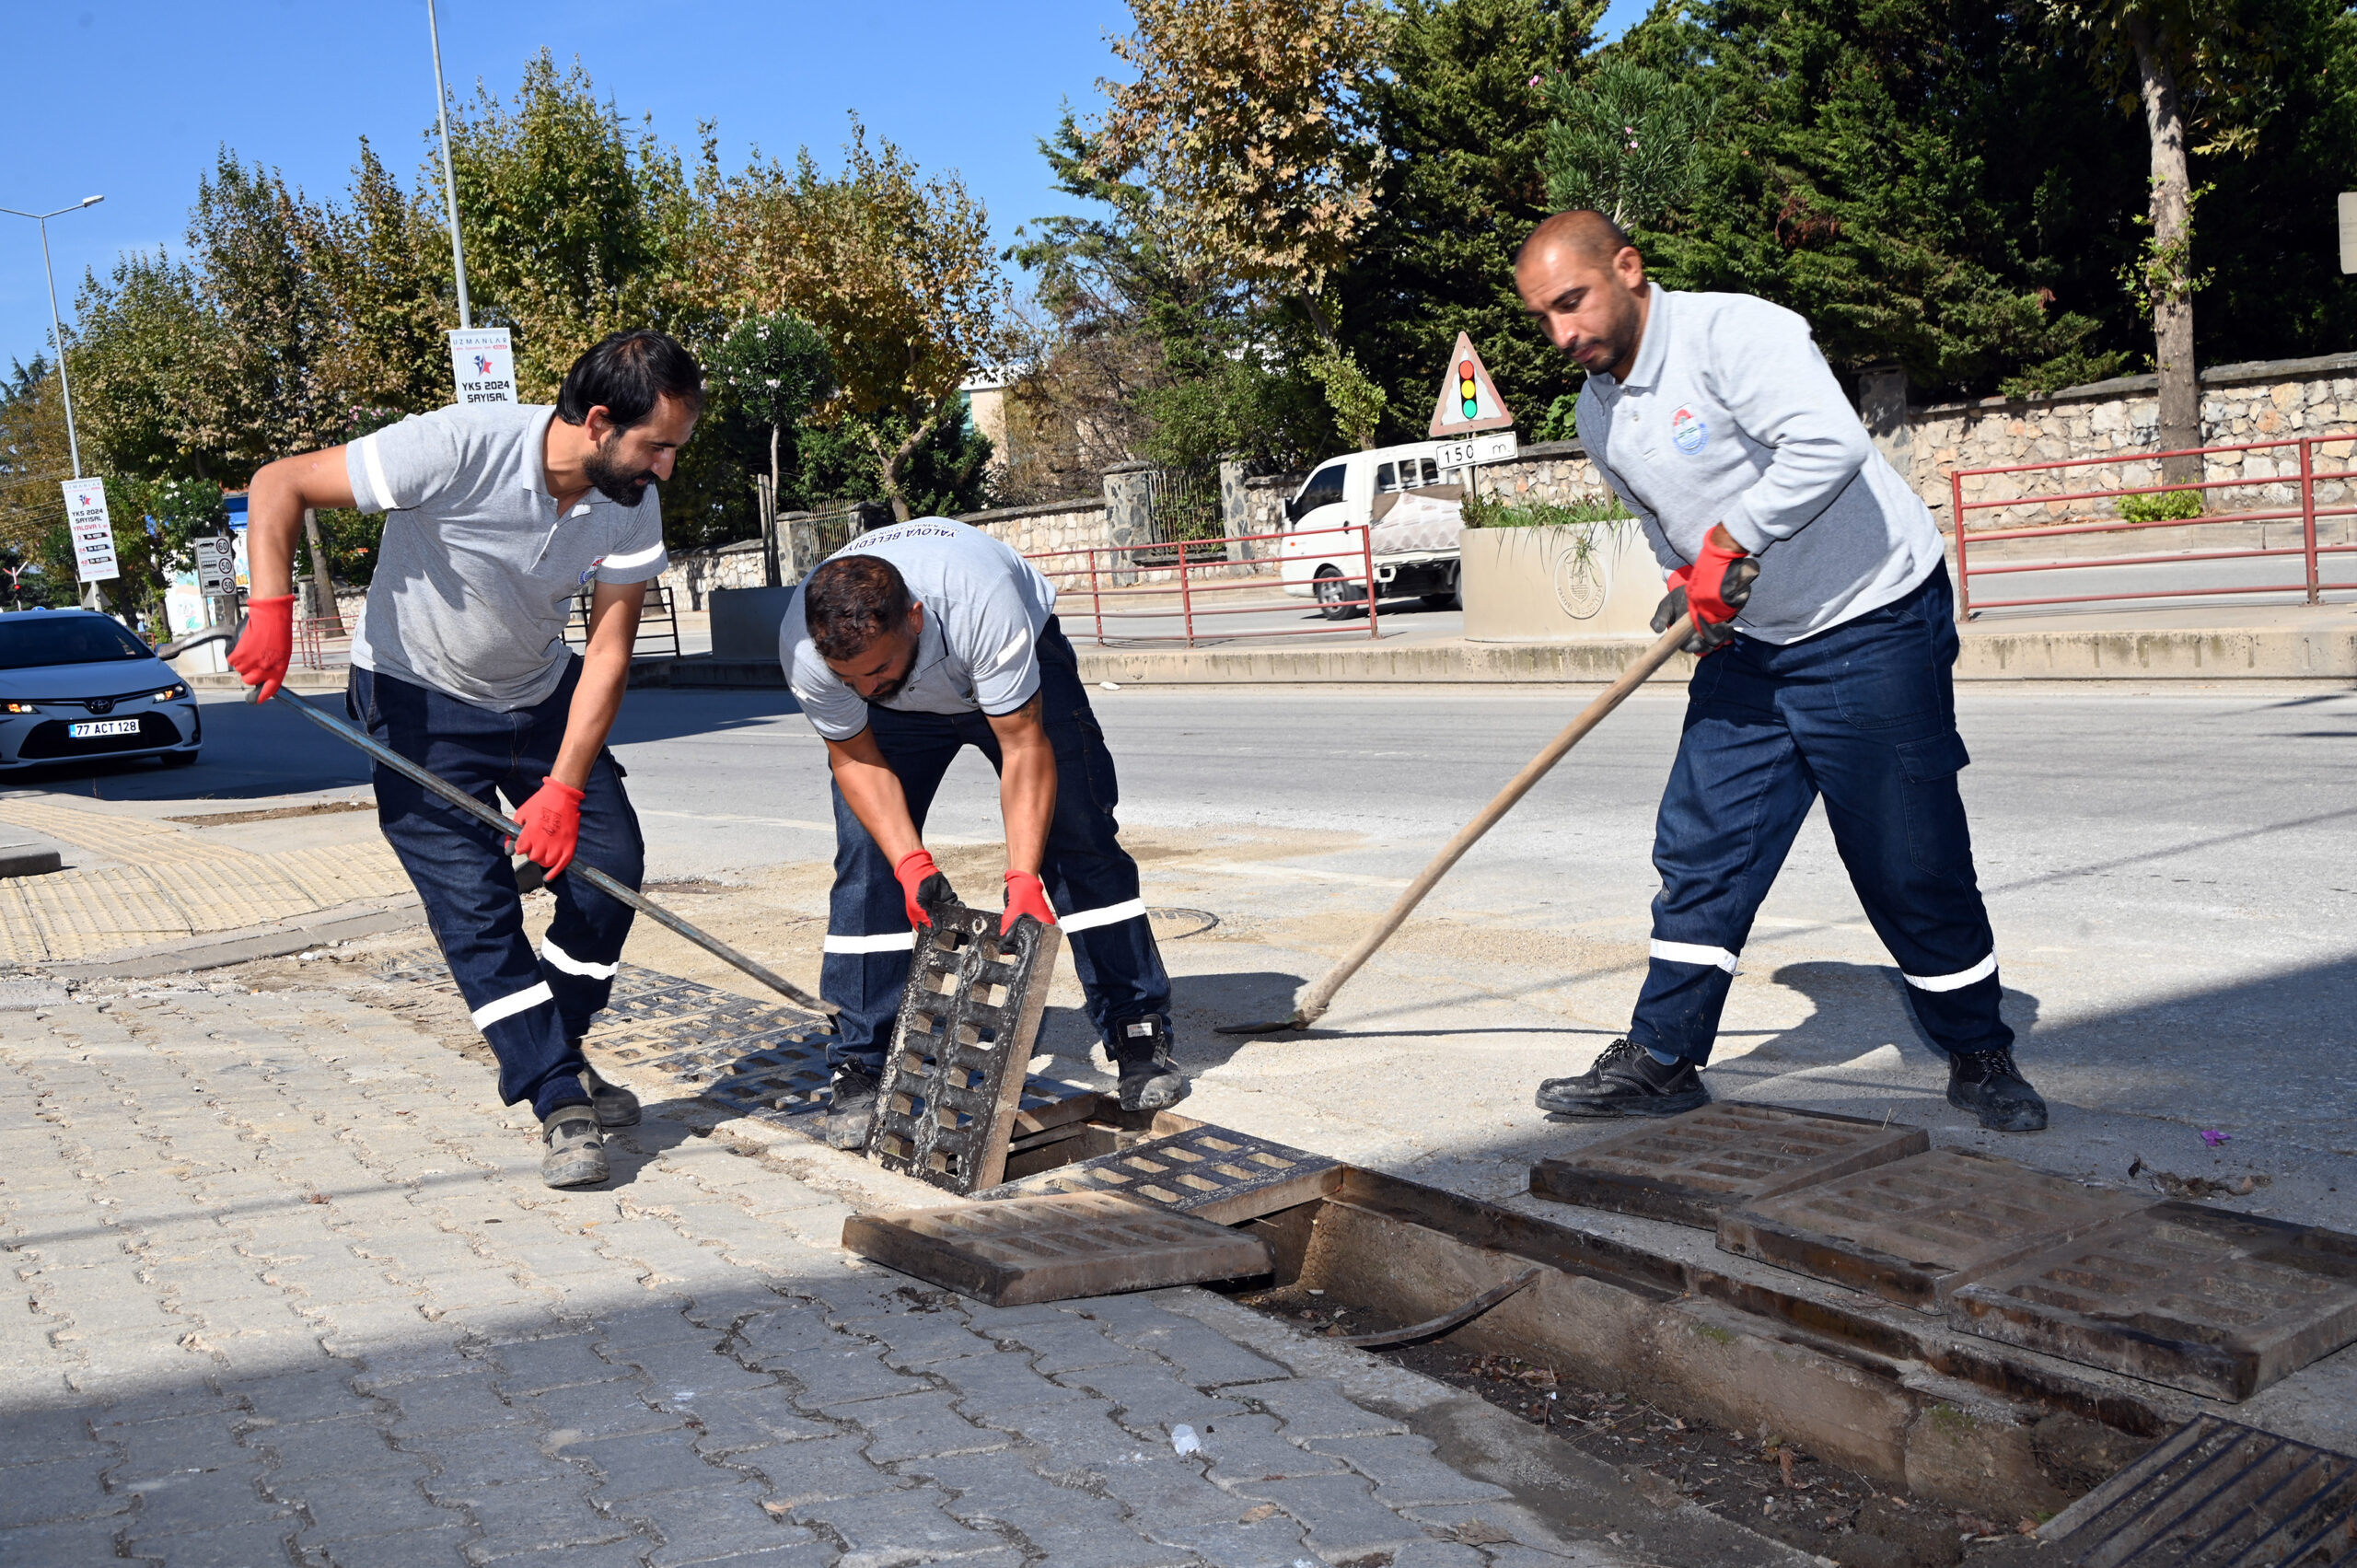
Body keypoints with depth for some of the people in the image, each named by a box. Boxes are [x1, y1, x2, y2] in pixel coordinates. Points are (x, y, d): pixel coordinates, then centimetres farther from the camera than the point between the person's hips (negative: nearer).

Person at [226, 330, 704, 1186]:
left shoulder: (632, 503, -16)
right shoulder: (459, 449, -31)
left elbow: (607, 653, -14)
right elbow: (279, 484, -22)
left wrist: (564, 788, -21)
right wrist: (271, 609, -34)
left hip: (538, 694, 5)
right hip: (419, 698, -5)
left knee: (610, 859, -4)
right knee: (475, 903, -12)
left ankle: (550, 1051, 17)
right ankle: (560, 1102, -5)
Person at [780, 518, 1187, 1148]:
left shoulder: (982, 604, -45)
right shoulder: (803, 649, -35)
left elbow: (1024, 747, -36)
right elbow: (856, 759, -19)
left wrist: (1023, 881, -43)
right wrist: (911, 864, -31)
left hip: (1022, 664, -2)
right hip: (903, 714, 2)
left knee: (1080, 837, -7)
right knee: (866, 860, -12)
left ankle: (1140, 1033, 6)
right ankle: (858, 1068, -1)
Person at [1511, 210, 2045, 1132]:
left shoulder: (1732, 333, -19)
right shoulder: (1599, 414, 7)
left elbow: (1829, 445, -33)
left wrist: (1729, 544, -26)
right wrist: (1688, 583, 1)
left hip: (1873, 625, -7)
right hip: (1749, 644, 7)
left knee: (1911, 862, 0)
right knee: (1700, 842, 3)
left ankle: (1980, 1058, 20)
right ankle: (1663, 1059, 12)